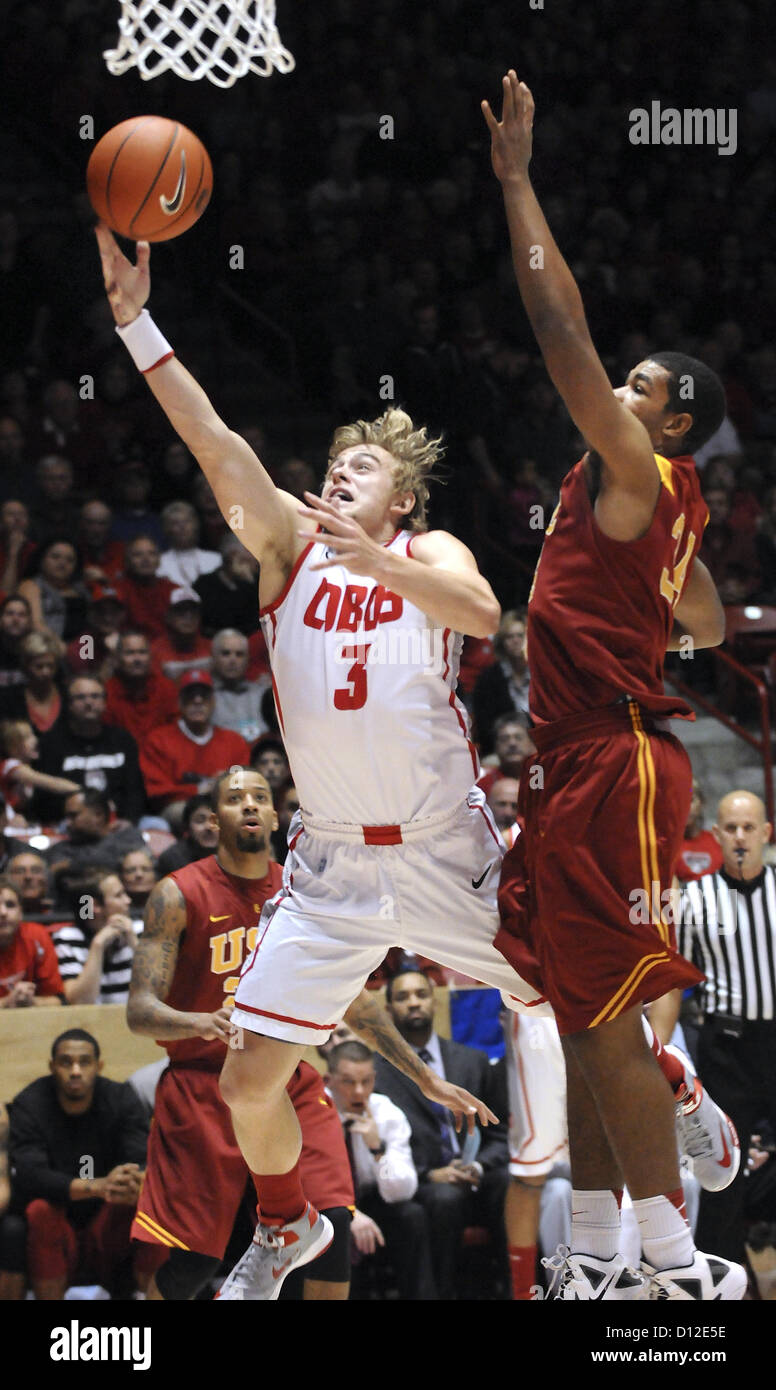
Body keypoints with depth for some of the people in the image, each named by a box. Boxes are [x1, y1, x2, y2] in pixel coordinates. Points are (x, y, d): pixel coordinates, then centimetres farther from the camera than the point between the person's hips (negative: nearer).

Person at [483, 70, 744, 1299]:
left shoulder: (636, 476, -10)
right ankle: (598, 1254, 15)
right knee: (577, 1015, 11)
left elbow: (563, 329, -17)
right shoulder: (664, 510, 16)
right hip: (577, 763, 10)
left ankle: (677, 1263, -6)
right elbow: (710, 628, 32)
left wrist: (516, 179, -15)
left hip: (611, 769, -10)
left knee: (607, 1020, -9)